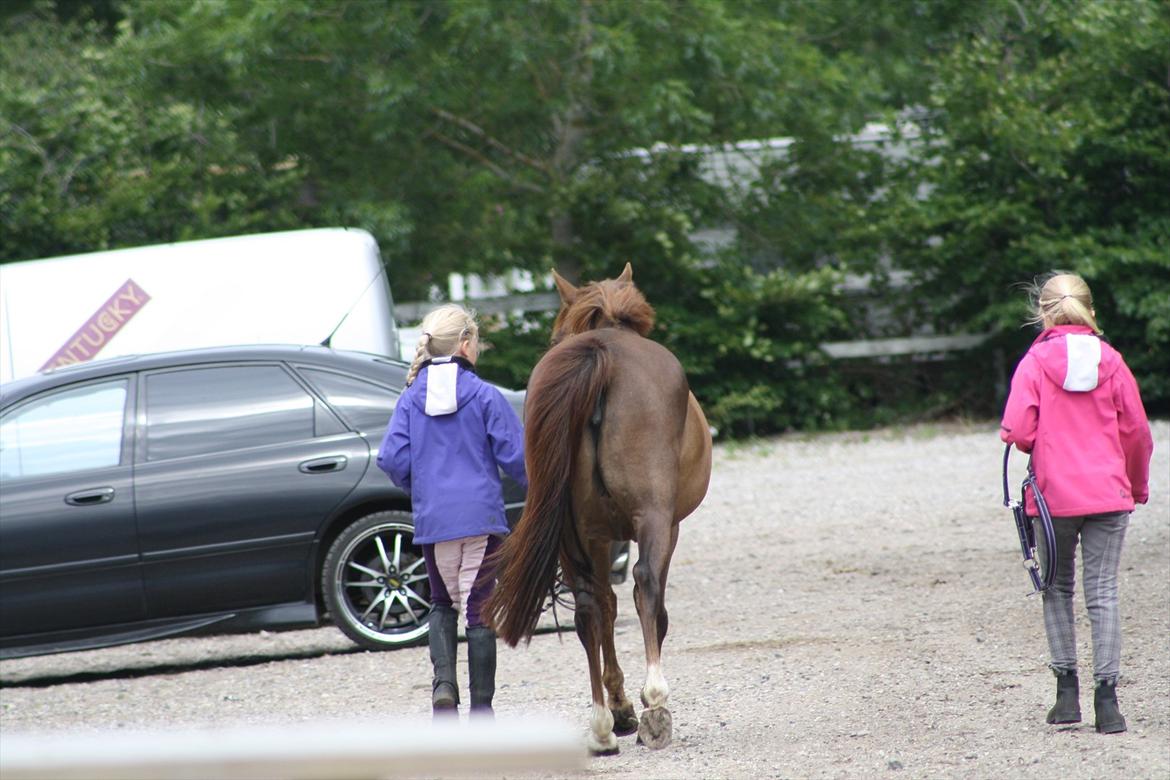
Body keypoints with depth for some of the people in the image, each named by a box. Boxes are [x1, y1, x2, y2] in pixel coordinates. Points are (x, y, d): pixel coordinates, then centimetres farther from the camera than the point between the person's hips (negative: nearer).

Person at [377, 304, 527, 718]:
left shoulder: (411, 399, 2)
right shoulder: (485, 396, -7)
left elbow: (391, 458, -2)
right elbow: (515, 455, -7)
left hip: (432, 518, 3)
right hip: (481, 514, -3)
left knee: (443, 603, 19)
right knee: (480, 609, 4)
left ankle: (443, 682, -3)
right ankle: (481, 706, 5)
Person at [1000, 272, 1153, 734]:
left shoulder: (1035, 363, -6)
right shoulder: (1111, 362, 1)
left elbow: (1017, 432, -13)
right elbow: (1137, 432, 4)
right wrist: (1137, 486, 20)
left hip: (1053, 494, -1)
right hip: (1108, 494, 1)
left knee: (1057, 589, 14)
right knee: (1103, 594, 2)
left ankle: (1067, 690, 9)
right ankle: (1106, 698, -4)